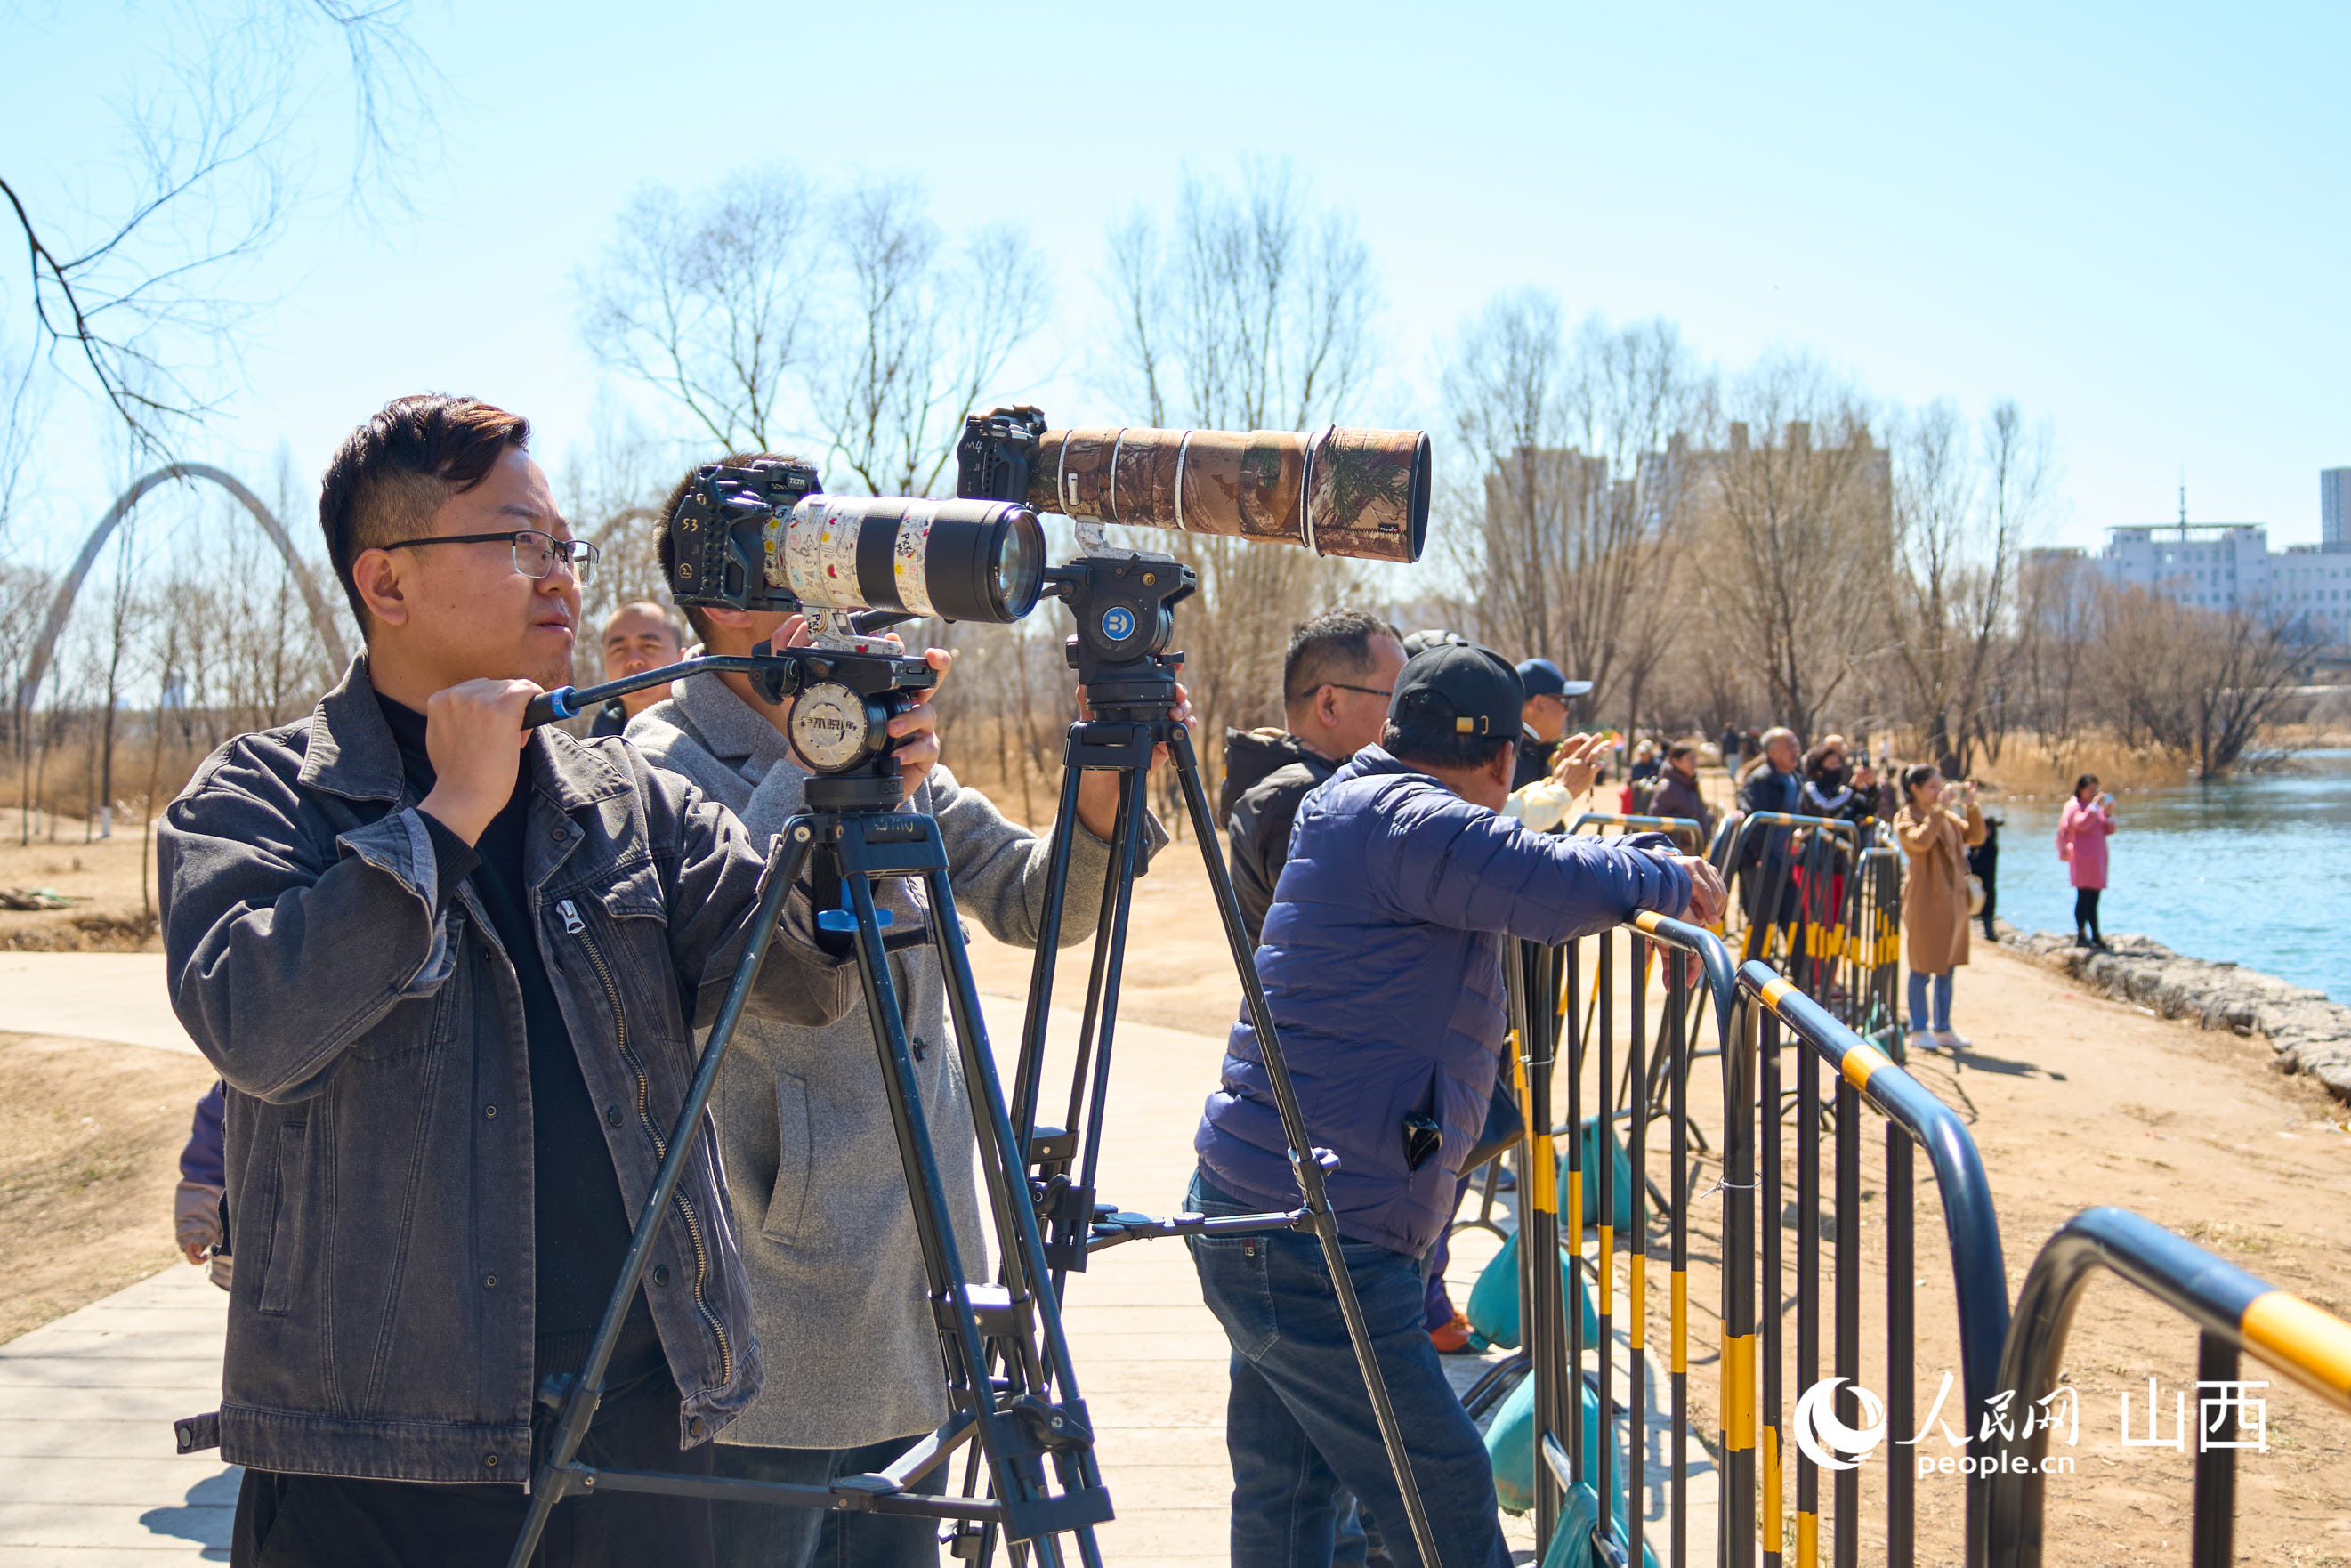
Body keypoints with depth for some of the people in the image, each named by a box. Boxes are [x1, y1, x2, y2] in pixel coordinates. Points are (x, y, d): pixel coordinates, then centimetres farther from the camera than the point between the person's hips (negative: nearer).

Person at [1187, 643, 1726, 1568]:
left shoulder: (1353, 809, 18)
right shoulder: (1402, 821, -12)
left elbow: (1498, 865, 31)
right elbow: (1559, 888, -25)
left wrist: (1633, 865, 21)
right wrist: (1666, 877, -6)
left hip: (1250, 1213, 10)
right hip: (1316, 1243, -10)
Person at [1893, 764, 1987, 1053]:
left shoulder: (1948, 817, 16)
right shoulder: (1906, 817, -4)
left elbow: (1975, 836, 9)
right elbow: (1919, 841, -23)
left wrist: (1971, 806, -3)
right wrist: (1938, 810, -21)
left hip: (1952, 899, 7)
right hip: (1925, 901, -7)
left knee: (1946, 968, 11)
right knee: (1922, 969, -1)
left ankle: (1942, 1028, 18)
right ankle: (1919, 1030, 7)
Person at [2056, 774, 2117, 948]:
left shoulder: (2097, 807, 21)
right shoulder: (2074, 806, -3)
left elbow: (2109, 831, 15)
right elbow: (2082, 824, -23)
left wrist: (2108, 813, 0)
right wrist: (2094, 806, -22)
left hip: (2097, 858, 8)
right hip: (2083, 859, -8)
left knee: (2094, 898, 7)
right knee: (2084, 896, -11)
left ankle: (2095, 936, 8)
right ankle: (2080, 936, -10)